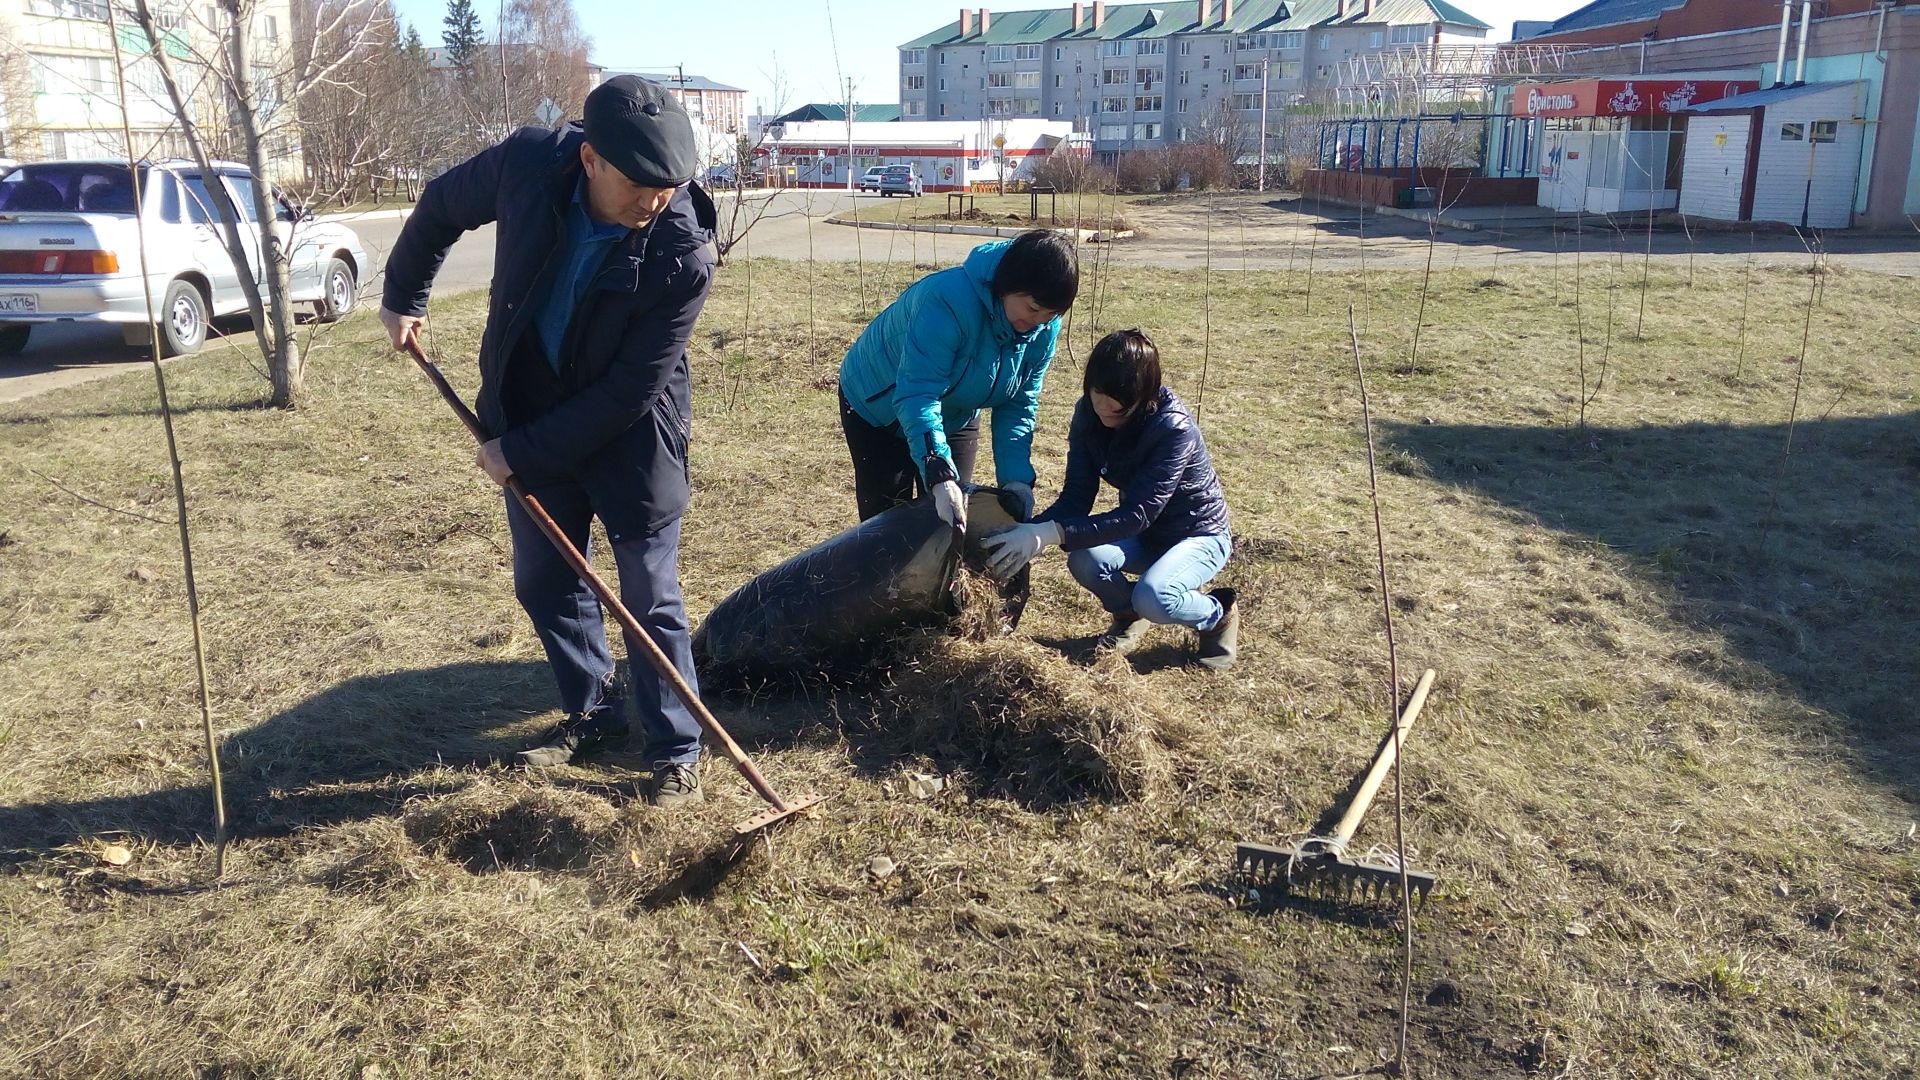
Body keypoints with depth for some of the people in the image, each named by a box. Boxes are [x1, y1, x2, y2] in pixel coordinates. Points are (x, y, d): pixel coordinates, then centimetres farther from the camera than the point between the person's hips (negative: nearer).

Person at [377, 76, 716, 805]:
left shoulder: (682, 257, -29)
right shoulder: (529, 163, -19)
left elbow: (628, 393, -24)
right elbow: (444, 204, 4)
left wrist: (521, 452, -19)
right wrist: (403, 294, 13)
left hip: (630, 435, -5)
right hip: (529, 413, 5)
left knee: (650, 600, 1)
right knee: (543, 583, 15)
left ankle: (677, 752, 17)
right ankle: (594, 714, 35)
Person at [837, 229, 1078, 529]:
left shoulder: (1044, 329, -18)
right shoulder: (948, 299, -40)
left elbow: (1018, 406, -12)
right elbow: (916, 396, -44)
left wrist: (1017, 477, -27)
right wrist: (941, 478, -54)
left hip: (956, 418, 6)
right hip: (878, 407, -5)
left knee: (959, 522, 4)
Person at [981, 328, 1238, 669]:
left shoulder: (1175, 430, -31)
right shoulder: (1089, 415, -14)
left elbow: (1137, 513, -38)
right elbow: (1076, 497, -16)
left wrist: (1050, 533, -47)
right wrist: (1028, 531, -36)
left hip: (1198, 535, -5)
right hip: (1142, 535, 5)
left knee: (1153, 597, -34)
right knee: (1086, 560, -28)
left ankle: (1217, 614, 1)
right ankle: (1128, 615, 6)